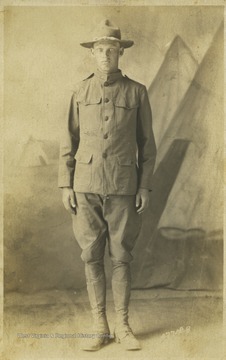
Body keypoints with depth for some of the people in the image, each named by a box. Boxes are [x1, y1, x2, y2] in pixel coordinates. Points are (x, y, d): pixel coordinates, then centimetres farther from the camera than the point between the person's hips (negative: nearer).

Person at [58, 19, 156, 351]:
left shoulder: (137, 92, 2)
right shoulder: (80, 92, 6)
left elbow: (146, 143, 4)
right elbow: (69, 141, 6)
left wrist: (145, 187, -3)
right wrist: (66, 185, -1)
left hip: (123, 187, -1)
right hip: (86, 186, 1)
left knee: (121, 257, 3)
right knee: (92, 257, 4)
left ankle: (123, 327, 16)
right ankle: (100, 328, 15)